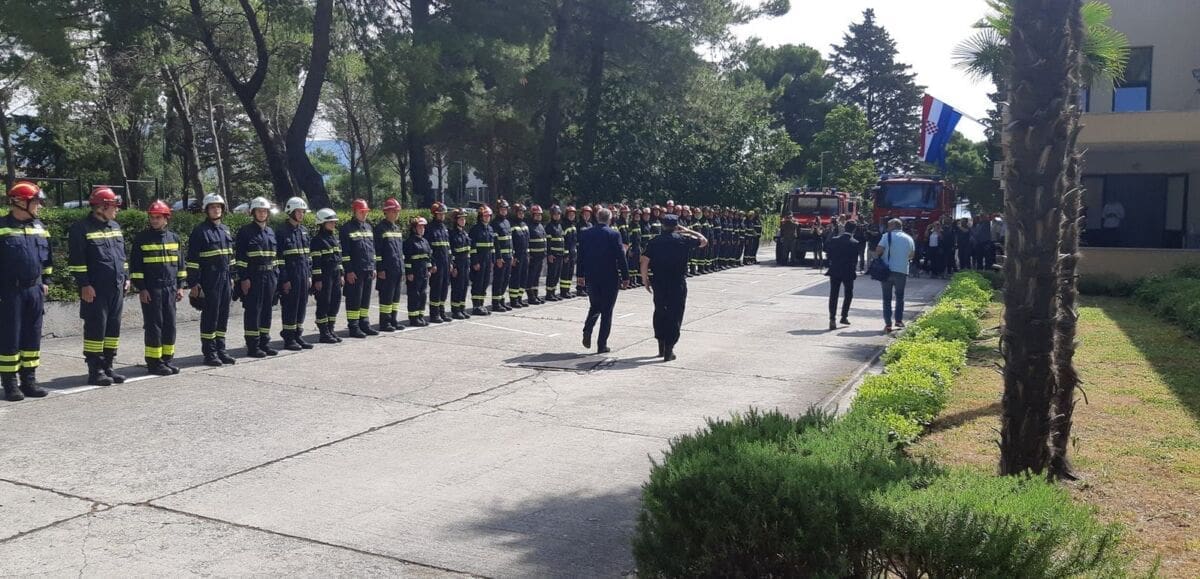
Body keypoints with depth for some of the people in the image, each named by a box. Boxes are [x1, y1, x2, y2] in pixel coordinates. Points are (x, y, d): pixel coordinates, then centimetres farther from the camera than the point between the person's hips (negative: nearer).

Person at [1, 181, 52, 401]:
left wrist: (46, 282, 14)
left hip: (35, 290, 6)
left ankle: (29, 380, 19)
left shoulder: (39, 227, 11)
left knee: (32, 337, 10)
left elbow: (47, 258, 20)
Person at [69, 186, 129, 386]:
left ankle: (107, 367, 19)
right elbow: (76, 261, -11)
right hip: (96, 290, -7)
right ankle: (95, 371, 4)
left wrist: (126, 277, 16)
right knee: (96, 329, -3)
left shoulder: (115, 227, 15)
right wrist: (84, 285, -15)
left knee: (113, 328, 10)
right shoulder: (81, 229, -8)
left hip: (116, 288, 7)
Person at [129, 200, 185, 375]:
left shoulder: (174, 238, 10)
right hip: (151, 289, -4)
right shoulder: (141, 238, -2)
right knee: (154, 325, -2)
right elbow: (135, 265, -4)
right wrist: (141, 288, -9)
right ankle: (154, 361, 5)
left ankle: (167, 358, 16)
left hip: (170, 288, 4)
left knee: (170, 325, 7)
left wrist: (179, 286, 11)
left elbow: (180, 263, 16)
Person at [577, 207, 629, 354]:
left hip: (591, 277, 3)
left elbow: (581, 255, 6)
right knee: (607, 311, 5)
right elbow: (620, 256, -11)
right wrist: (625, 277, -3)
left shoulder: (586, 234, 1)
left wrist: (581, 275, 15)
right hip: (610, 278, -3)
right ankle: (602, 344, 6)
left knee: (594, 306, 21)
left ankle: (587, 331, -2)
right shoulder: (614, 234, -10)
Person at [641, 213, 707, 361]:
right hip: (678, 283, -2)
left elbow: (644, 262, -4)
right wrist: (688, 231, 16)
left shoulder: (654, 242, 2)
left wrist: (645, 280, 7)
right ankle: (669, 350, 1)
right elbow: (703, 241, 12)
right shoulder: (683, 239, -2)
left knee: (659, 313, 18)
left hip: (659, 282, 2)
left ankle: (661, 347, 23)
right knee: (675, 315, 3)